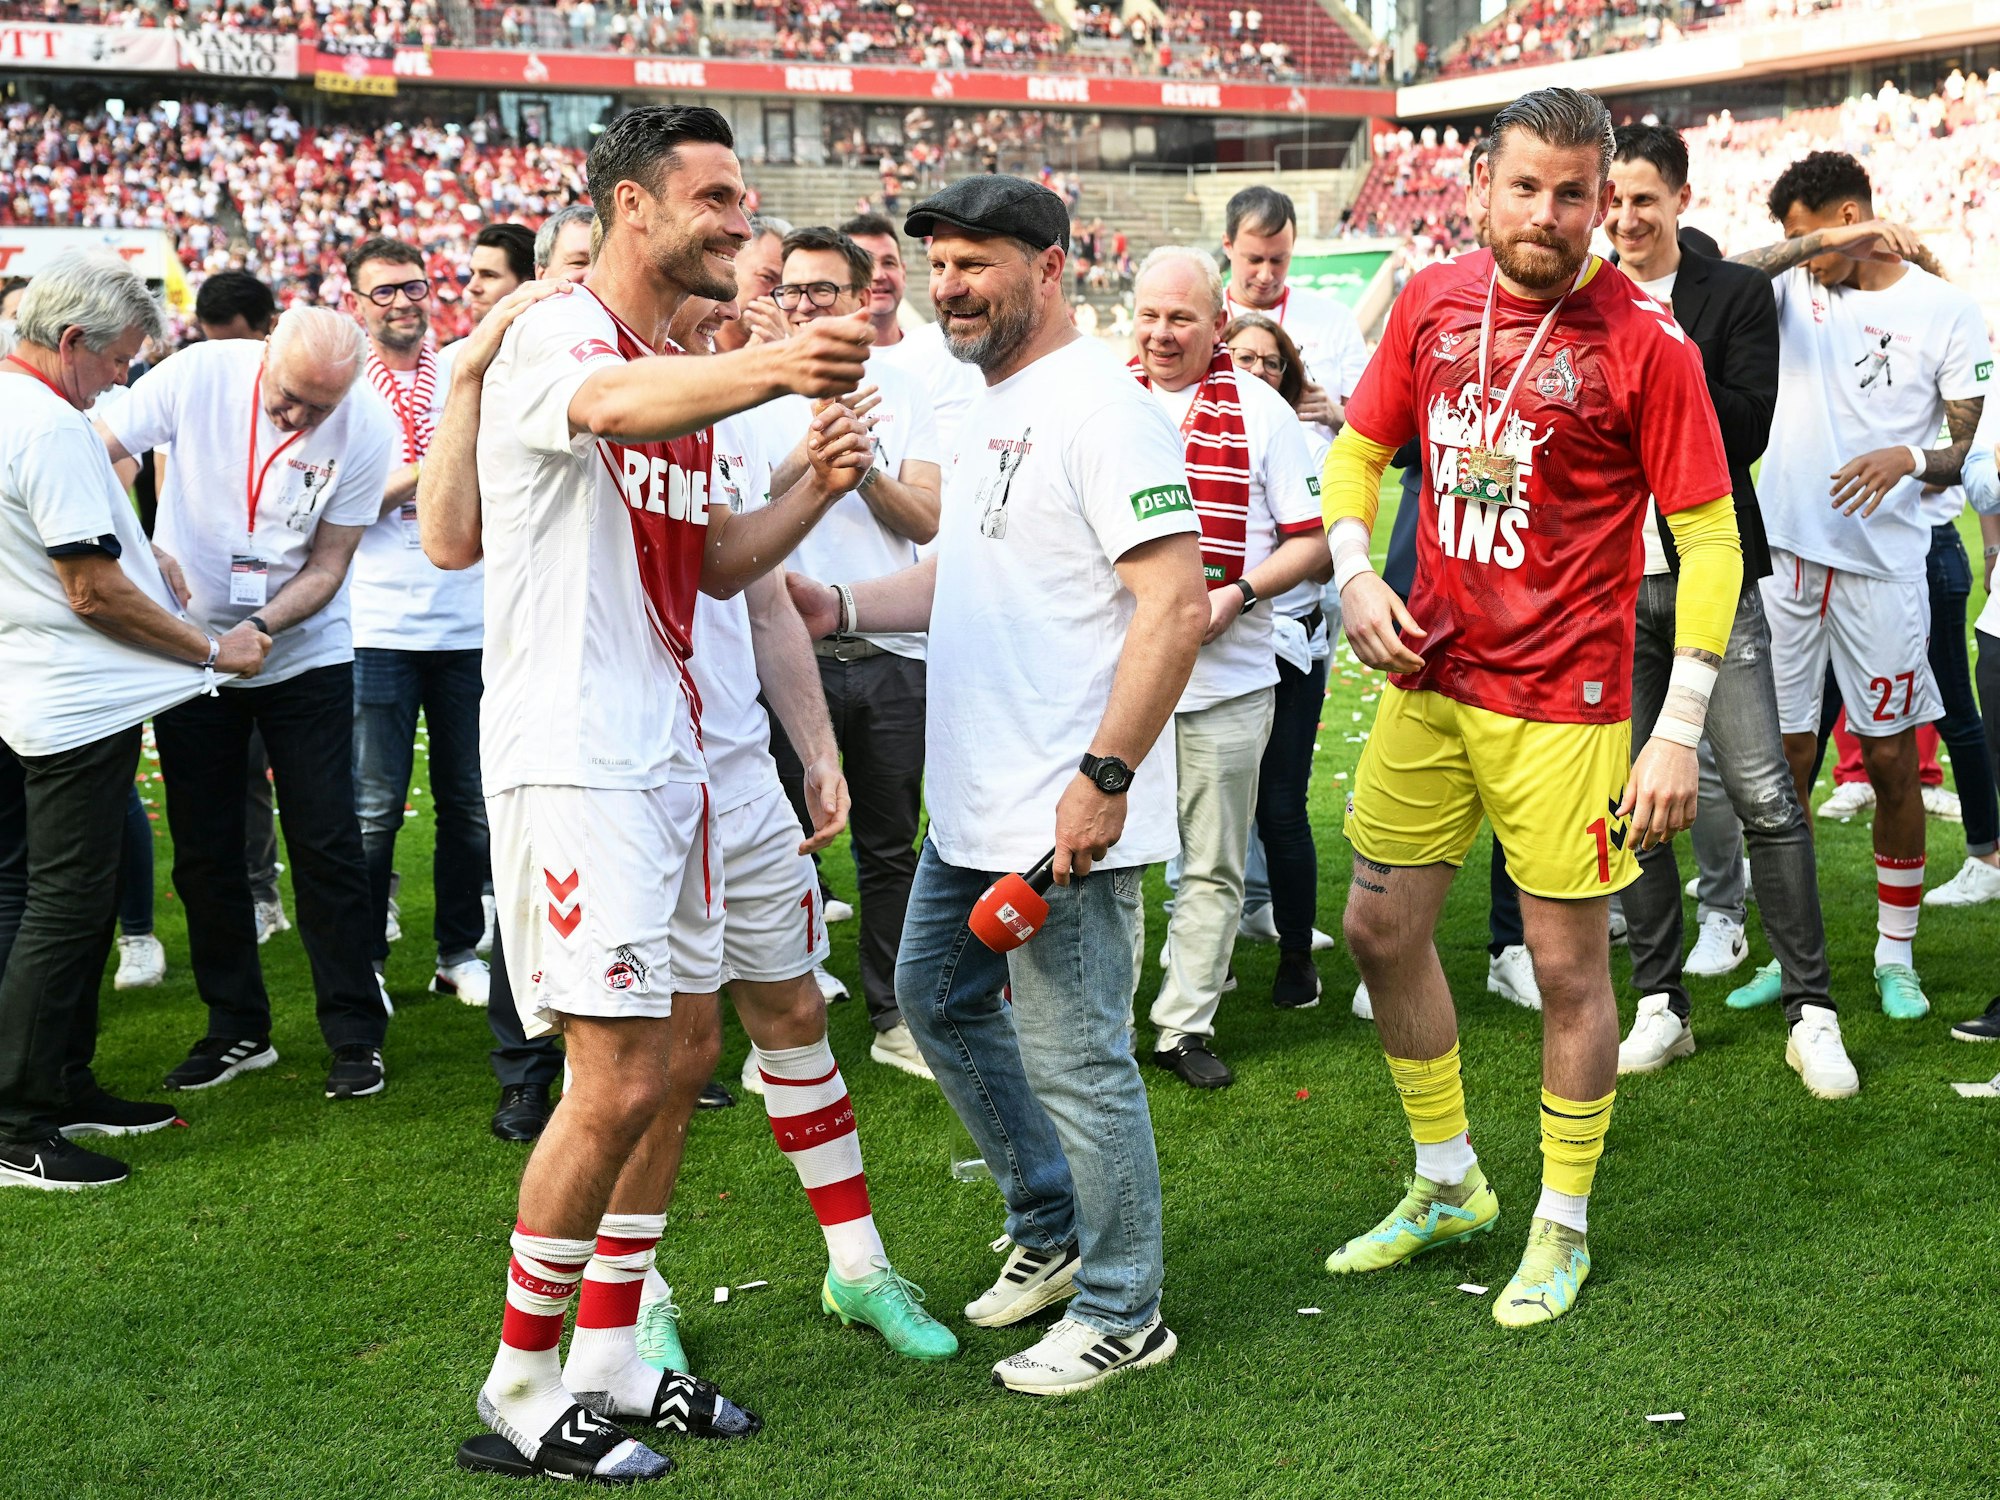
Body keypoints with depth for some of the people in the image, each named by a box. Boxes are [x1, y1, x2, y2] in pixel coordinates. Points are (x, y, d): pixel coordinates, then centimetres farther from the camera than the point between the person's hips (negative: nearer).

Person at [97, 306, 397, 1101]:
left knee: (326, 846, -3)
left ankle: (356, 1034, 8)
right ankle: (237, 1029, 22)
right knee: (203, 850, 7)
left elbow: (326, 568, -11)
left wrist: (259, 627, -27)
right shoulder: (197, 375, -16)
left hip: (303, 653, -1)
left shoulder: (367, 431, -16)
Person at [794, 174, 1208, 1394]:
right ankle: (1051, 1232, 38)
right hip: (974, 802, 11)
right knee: (940, 998, 23)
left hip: (1065, 814, -11)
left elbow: (1178, 606, -22)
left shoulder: (1098, 406, -16)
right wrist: (841, 606, 11)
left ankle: (1122, 1314, 17)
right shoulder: (992, 408, 14)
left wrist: (1106, 772, -25)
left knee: (1075, 1060, -1)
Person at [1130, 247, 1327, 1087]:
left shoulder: (1261, 411, 1)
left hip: (1227, 678, -1)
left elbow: (1313, 540, 1)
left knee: (1211, 866, 5)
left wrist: (1237, 594, -14)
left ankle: (1185, 1024, 14)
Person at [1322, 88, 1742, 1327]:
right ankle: (1447, 1185, 33)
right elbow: (1360, 448, 15)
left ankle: (1563, 1229, 22)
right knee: (1383, 930, 13)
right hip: (1429, 672, 6)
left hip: (1561, 697, -5)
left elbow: (1710, 537, -11)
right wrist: (1355, 573, -4)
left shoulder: (1643, 342, -12)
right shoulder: (1433, 303, 2)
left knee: (1569, 963, 3)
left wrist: (1681, 733, -16)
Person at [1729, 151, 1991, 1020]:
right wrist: (1812, 245, -19)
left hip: (1881, 565, -3)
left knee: (1890, 760, 4)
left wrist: (1910, 459, -20)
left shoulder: (1943, 310, 0)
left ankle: (1896, 956, 17)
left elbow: (1976, 449, -1)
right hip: (1786, 554, 3)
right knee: (1783, 760, 5)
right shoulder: (1797, 289, 8)